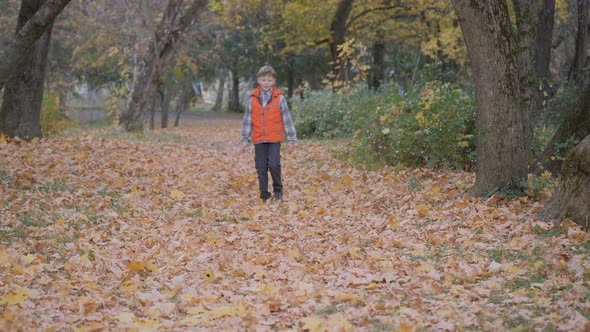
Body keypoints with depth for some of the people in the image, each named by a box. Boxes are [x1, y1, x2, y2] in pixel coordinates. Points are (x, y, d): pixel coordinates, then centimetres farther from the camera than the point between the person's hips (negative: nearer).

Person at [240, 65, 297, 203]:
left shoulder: (279, 98, -2)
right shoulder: (253, 99, 3)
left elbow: (287, 119, 1)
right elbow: (247, 120, 9)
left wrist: (291, 139, 0)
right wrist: (245, 139, 8)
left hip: (274, 139, -2)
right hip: (258, 140, 2)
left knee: (274, 165, -12)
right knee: (261, 168, 5)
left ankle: (278, 189, 11)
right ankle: (264, 194, 15)